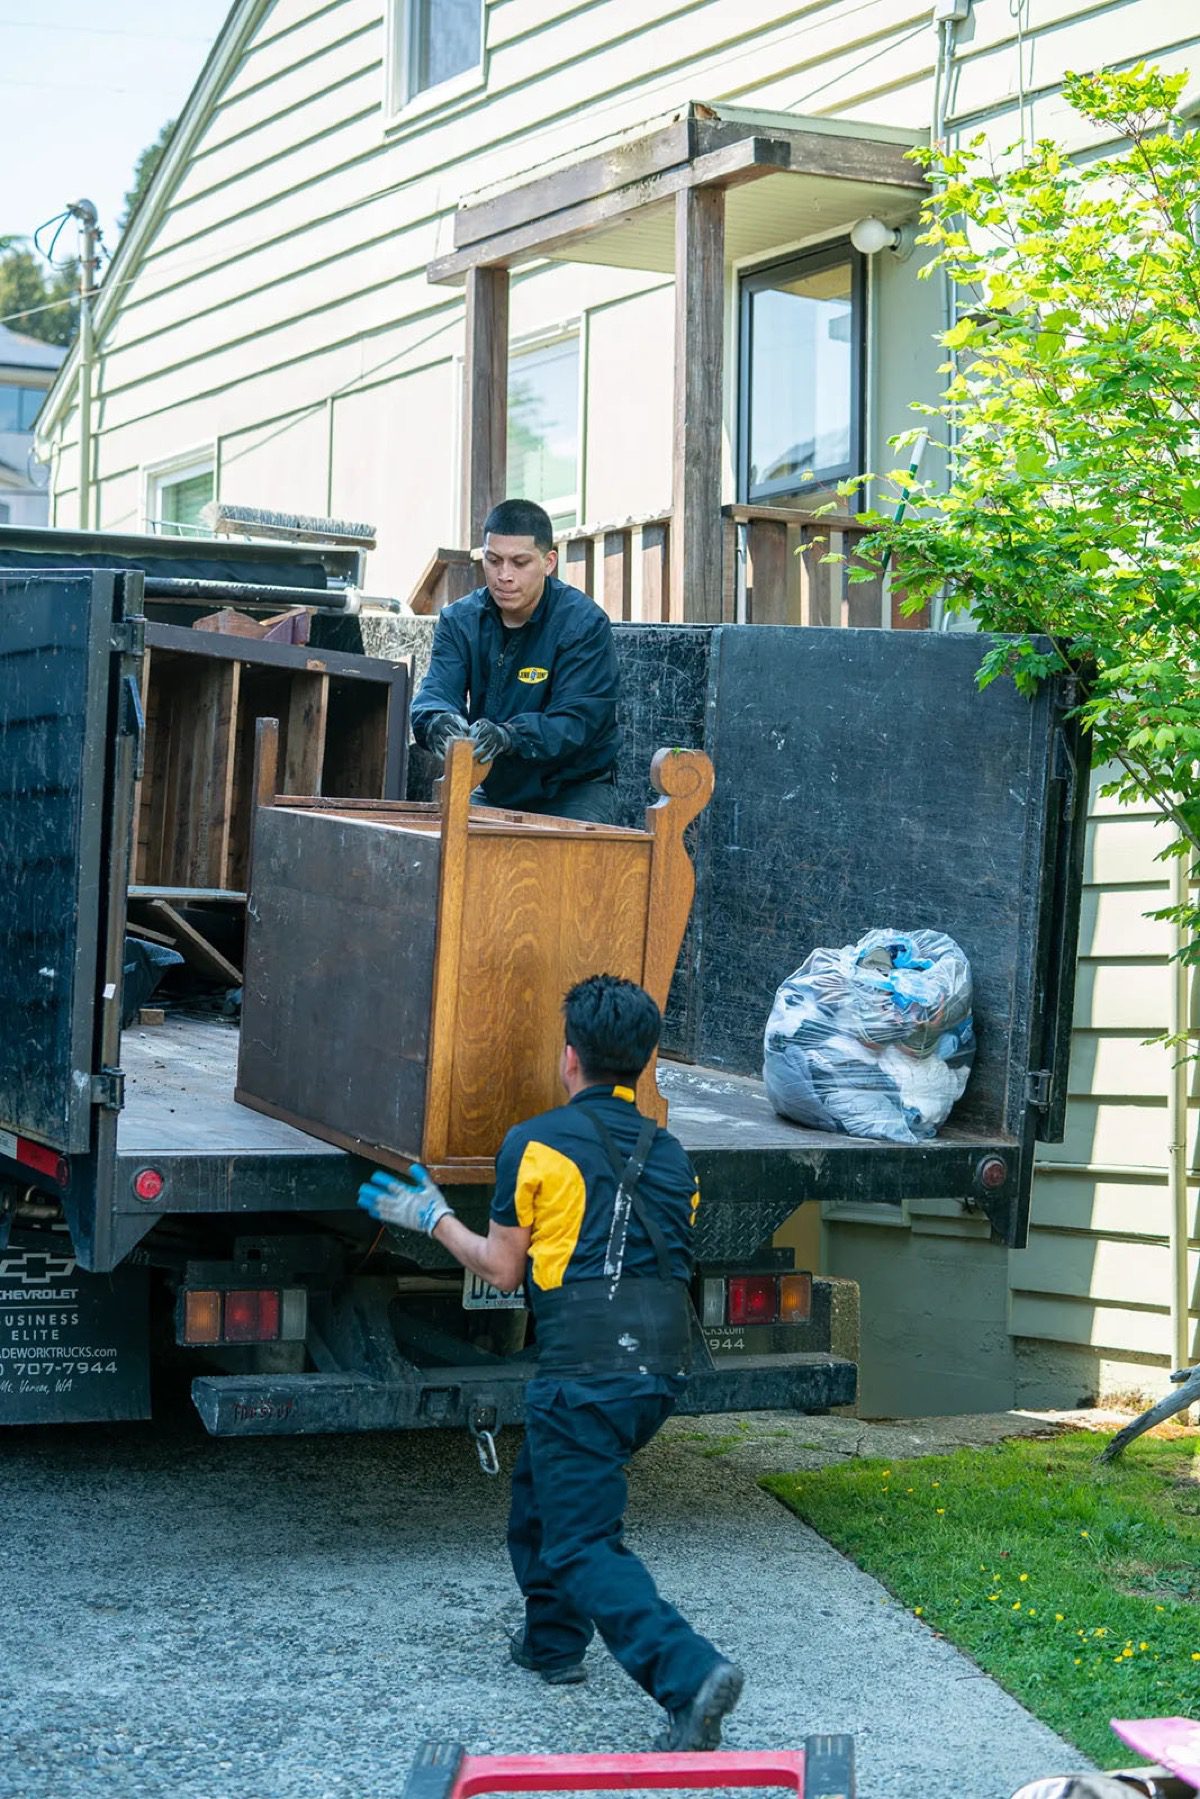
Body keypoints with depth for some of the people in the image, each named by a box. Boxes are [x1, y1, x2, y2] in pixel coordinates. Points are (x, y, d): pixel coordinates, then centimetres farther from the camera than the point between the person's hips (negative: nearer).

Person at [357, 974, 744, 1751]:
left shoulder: (535, 1145, -1)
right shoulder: (670, 1154, 16)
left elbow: (503, 1271, 4)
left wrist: (434, 1217, 20)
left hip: (585, 1363, -7)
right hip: (664, 1364, 7)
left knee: (583, 1546, -5)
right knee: (539, 1486, 29)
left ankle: (689, 1673, -23)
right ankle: (554, 1641, 38)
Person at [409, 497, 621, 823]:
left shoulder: (584, 624, -16)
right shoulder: (460, 620, 0)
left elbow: (574, 721, -26)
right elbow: (436, 691, -14)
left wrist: (507, 736, -45)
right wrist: (437, 721, -40)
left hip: (573, 791, -4)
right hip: (494, 791, 4)